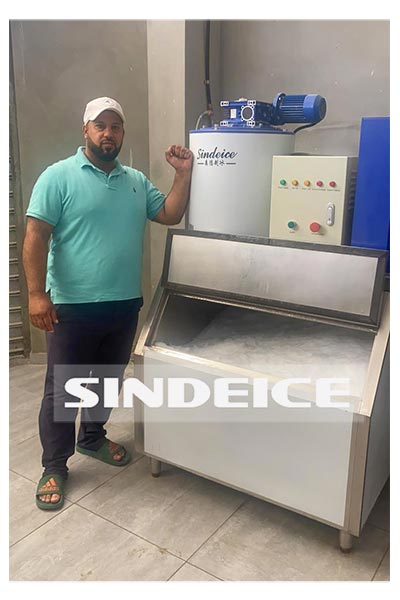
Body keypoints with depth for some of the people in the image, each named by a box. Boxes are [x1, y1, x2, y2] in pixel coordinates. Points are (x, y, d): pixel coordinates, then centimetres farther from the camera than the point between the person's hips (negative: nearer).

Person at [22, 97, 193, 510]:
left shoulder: (136, 181, 11)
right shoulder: (58, 177, -7)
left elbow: (170, 215, 10)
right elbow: (35, 236, -12)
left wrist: (183, 173, -2)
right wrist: (37, 294, -20)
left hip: (125, 305, 6)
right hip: (72, 307, -5)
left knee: (109, 380, 20)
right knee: (62, 390, 5)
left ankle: (92, 437, 43)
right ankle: (54, 467, 22)